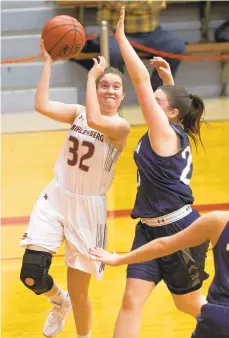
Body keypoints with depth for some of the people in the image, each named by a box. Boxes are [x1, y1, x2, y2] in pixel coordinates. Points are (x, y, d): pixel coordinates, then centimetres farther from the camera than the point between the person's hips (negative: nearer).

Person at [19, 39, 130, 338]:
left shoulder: (121, 126, -12)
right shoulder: (79, 112, 3)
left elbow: (95, 121, -34)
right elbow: (42, 106, -13)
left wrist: (90, 76, -24)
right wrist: (48, 62, -13)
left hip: (88, 208, -4)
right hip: (56, 198, 4)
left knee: (79, 292, 3)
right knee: (31, 275, -9)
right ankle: (60, 302, 26)